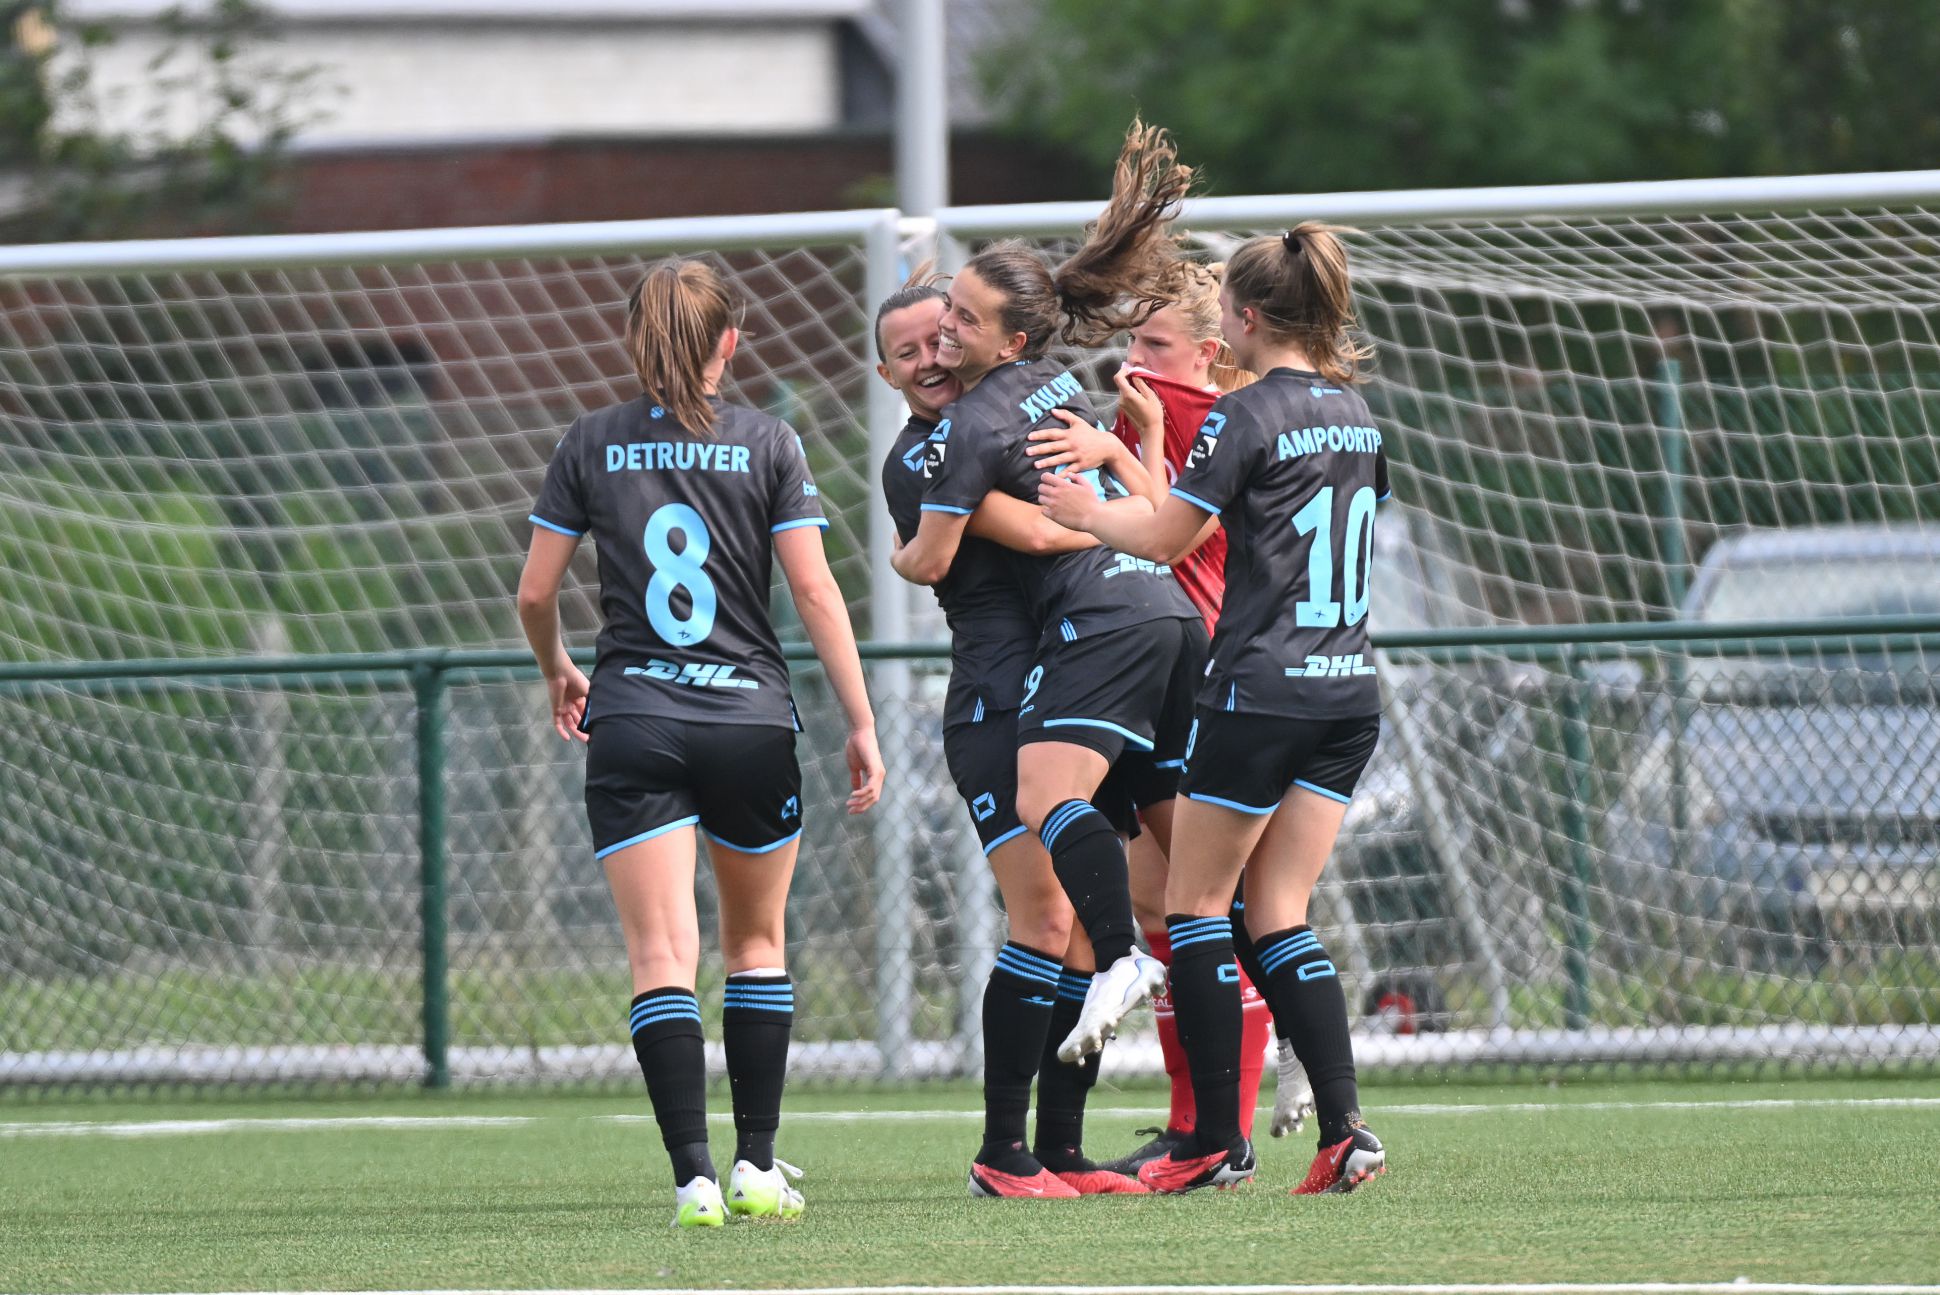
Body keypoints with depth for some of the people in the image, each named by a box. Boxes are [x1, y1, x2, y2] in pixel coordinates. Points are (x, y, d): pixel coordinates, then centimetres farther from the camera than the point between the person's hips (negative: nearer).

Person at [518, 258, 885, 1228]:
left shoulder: (591, 445, 4)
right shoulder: (767, 444, 1)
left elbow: (534, 592, 6)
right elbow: (814, 590, -2)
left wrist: (557, 673, 27)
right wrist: (860, 723, 2)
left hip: (632, 723, 0)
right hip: (751, 717, 0)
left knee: (662, 958, -5)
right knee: (756, 946, 18)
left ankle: (695, 1176, -18)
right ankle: (758, 1164, 15)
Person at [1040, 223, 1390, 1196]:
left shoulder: (1246, 416, -11)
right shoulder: (1355, 413, 12)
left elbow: (1163, 537, -9)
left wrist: (1085, 512, 12)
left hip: (1260, 693, -7)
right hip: (1349, 696, 7)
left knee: (1194, 903, 6)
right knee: (1278, 917, 10)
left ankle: (1217, 1142, 4)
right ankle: (1344, 1129, -4)